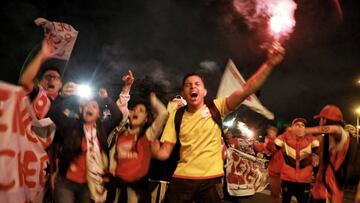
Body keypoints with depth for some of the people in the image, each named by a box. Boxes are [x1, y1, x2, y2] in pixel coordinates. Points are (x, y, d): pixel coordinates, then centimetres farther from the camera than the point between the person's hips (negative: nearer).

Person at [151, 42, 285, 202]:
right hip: (182, 179, 1)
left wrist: (269, 64, -25)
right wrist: (153, 141, -16)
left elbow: (246, 90, -15)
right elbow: (164, 153, 2)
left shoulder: (216, 107, -2)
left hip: (211, 180, -1)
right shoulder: (176, 116, 3)